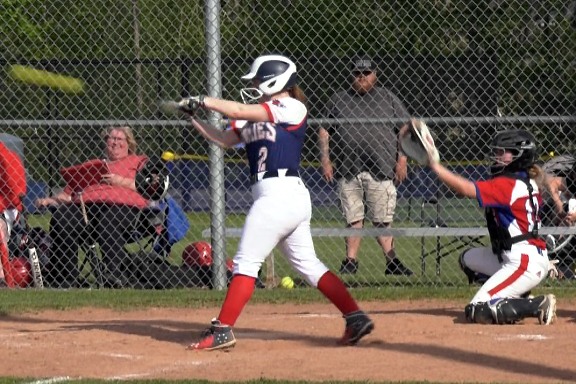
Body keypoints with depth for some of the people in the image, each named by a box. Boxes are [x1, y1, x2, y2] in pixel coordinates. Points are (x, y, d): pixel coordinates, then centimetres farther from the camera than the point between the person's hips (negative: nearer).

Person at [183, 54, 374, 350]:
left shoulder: (292, 108, -6)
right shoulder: (257, 118, 19)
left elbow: (240, 111, -11)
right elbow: (224, 140, 18)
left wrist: (203, 101, -3)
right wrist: (193, 117, 8)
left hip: (278, 194, -9)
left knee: (246, 262, -7)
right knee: (308, 265, 9)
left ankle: (222, 331, -7)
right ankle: (356, 318, 7)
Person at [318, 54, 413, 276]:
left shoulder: (388, 99, 10)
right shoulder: (338, 100, 13)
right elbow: (324, 131, 15)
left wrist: (402, 159, 0)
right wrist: (325, 160, 5)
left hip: (381, 170, -2)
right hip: (347, 171, 2)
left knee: (383, 220, -5)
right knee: (353, 219, 3)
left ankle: (391, 263, -2)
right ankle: (350, 262, 8)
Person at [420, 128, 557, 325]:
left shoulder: (506, 185, -16)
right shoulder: (530, 183, 10)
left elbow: (465, 188, -21)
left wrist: (434, 164, -16)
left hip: (525, 263, -10)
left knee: (478, 312, -12)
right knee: (468, 258, 27)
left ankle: (539, 305, -11)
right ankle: (519, 301, 12)